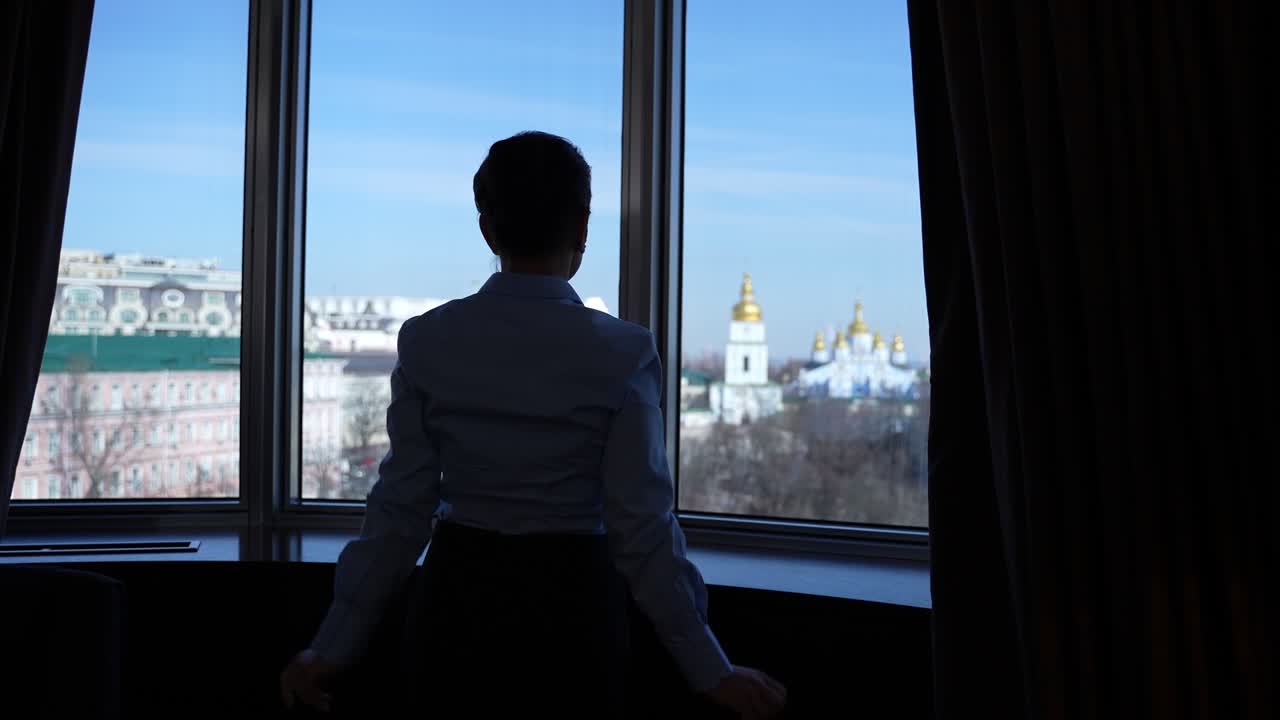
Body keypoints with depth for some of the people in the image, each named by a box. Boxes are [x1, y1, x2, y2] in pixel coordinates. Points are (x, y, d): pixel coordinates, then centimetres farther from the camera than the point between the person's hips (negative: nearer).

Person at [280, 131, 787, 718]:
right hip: (568, 609, -2)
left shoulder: (426, 342, -7)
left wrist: (332, 647, 6)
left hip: (455, 606, 3)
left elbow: (401, 507, -4)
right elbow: (640, 527, -12)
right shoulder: (620, 354, -14)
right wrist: (712, 672, -3)